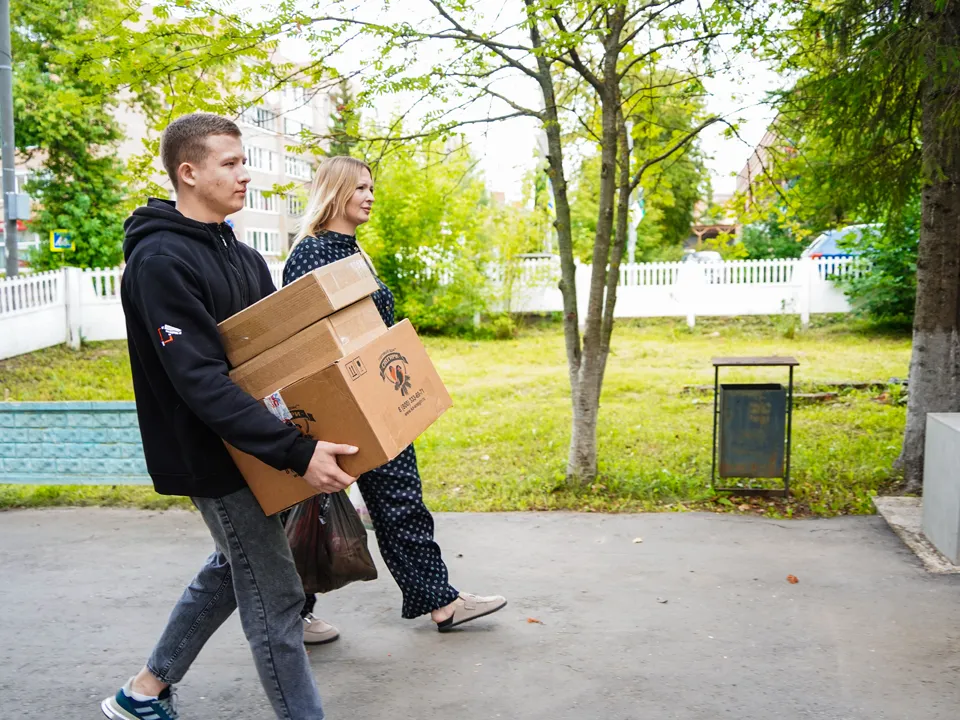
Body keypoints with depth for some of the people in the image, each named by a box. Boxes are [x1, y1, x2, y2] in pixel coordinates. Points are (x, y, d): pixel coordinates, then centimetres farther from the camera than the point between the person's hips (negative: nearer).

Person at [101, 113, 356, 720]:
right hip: (214, 454, -9)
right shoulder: (162, 261, -19)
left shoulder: (242, 255, 9)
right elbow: (200, 380, -28)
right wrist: (295, 451, -33)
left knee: (235, 568, 21)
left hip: (255, 445, 9)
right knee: (275, 594, -1)